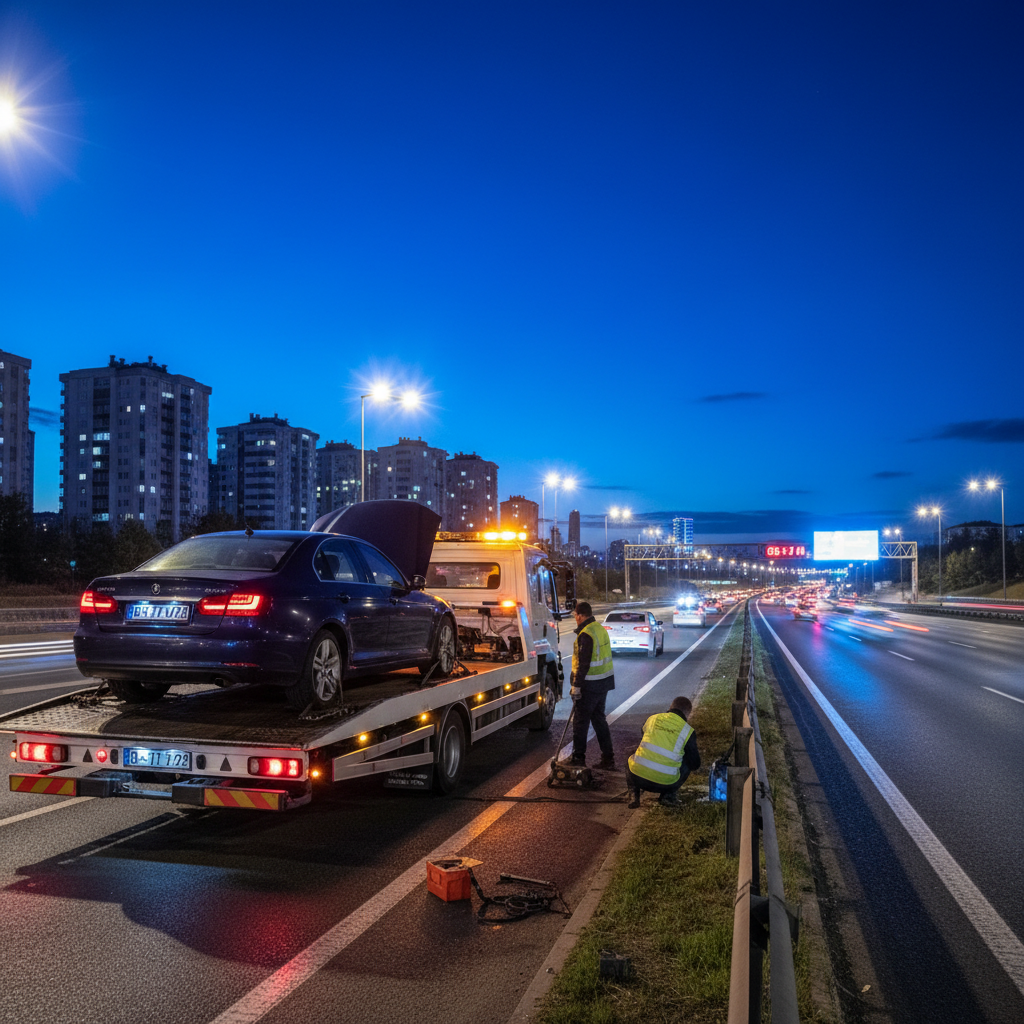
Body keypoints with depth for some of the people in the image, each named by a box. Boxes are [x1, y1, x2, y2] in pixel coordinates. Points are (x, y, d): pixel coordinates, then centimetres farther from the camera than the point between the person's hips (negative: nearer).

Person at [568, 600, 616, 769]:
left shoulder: (585, 635, -19)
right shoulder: (601, 629, 9)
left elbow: (583, 663, -21)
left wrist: (576, 686, -17)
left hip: (590, 685, -9)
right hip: (604, 682, 9)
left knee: (580, 721, 3)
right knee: (599, 719, 16)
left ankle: (578, 757, 10)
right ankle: (607, 757, 18)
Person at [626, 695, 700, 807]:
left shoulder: (652, 719, 12)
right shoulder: (688, 731, 3)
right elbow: (695, 765, 11)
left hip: (637, 776, 2)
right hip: (665, 783, -1)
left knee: (632, 759, 36)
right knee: (687, 765, 27)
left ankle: (633, 795, 14)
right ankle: (669, 796, 11)